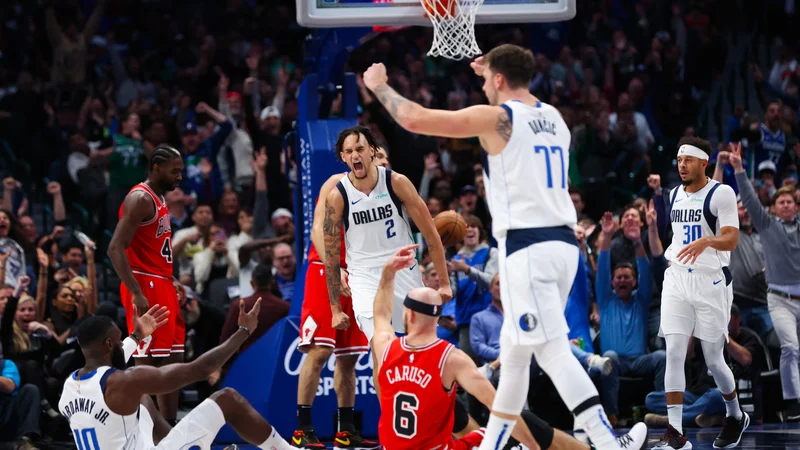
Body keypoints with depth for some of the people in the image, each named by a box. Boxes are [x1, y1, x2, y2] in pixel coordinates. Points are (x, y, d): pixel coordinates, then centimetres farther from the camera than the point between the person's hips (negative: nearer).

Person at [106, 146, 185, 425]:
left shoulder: (158, 199, 17)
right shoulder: (141, 199, -14)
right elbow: (116, 249, -21)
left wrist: (173, 287, 19)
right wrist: (137, 294, -26)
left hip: (163, 287, 10)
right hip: (146, 287, -10)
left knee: (173, 361, 11)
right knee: (146, 364, -10)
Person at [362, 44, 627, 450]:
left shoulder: (496, 118, -7)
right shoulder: (553, 117, 15)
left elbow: (415, 119, -7)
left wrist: (380, 86, 10)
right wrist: (493, 71, 44)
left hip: (527, 248, -8)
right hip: (562, 244, 8)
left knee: (554, 353, -12)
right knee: (513, 354, 18)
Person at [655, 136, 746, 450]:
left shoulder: (721, 194, -8)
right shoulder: (675, 195, 12)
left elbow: (731, 239, -18)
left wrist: (706, 241, -36)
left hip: (711, 282, -5)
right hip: (677, 281, 5)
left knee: (713, 361, 4)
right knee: (674, 354, -10)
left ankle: (736, 417, 31)